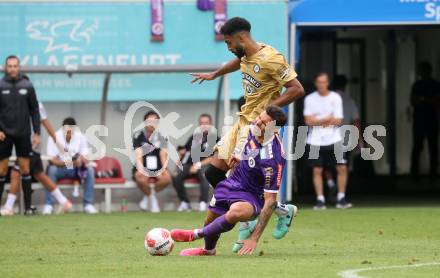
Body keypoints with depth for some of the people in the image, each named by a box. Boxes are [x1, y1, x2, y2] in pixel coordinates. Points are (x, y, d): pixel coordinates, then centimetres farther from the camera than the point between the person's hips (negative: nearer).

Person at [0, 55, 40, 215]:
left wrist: (36, 133, 1)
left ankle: (28, 206, 4)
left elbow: (34, 111, 6)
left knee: (25, 169, 1)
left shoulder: (27, 86, 3)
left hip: (23, 134, 1)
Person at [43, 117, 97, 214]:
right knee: (51, 169, -34)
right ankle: (49, 205, -33)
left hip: (75, 170, 2)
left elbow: (85, 159, -11)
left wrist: (81, 161, -37)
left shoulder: (81, 137, -6)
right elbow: (51, 159, -20)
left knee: (90, 169, -25)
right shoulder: (54, 137, -13)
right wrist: (65, 163, -39)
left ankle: (88, 205, -22)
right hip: (60, 169, -2)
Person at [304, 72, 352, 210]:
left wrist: (318, 120, -11)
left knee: (342, 168, -5)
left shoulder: (336, 98, 3)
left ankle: (341, 199, 5)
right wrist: (328, 119, -11)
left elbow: (338, 121, -2)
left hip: (334, 139, 1)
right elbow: (308, 121, -7)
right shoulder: (310, 99, 1)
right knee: (317, 170, -3)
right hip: (315, 141, -1)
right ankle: (320, 200, 4)